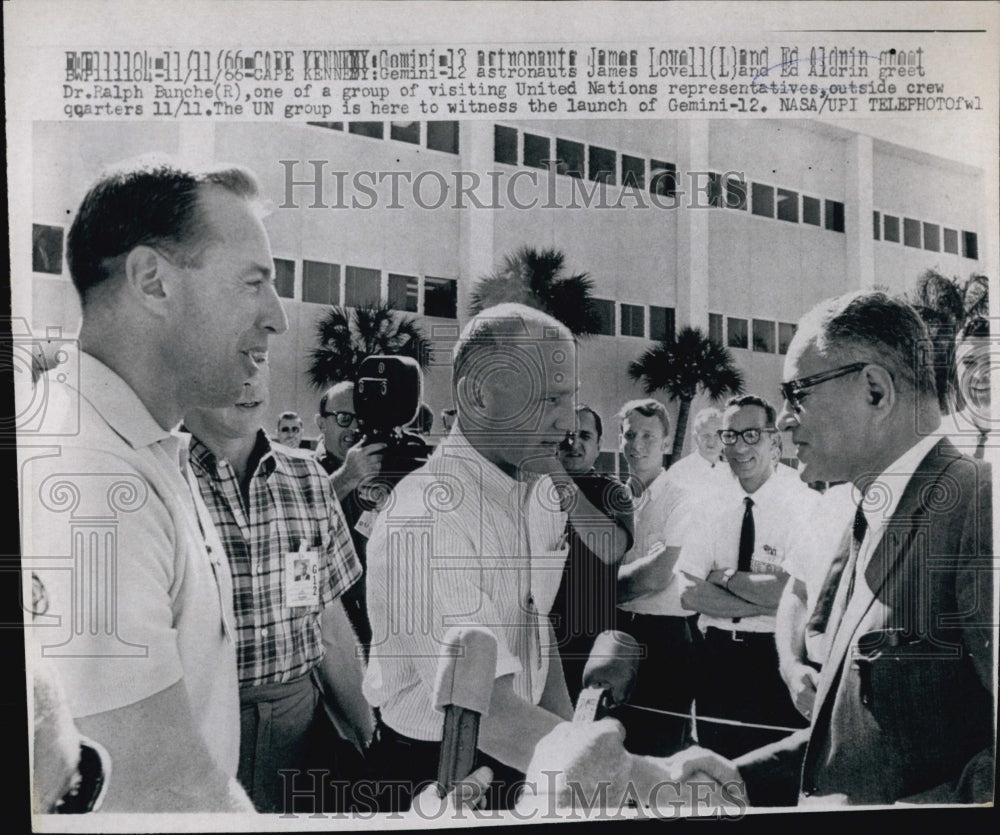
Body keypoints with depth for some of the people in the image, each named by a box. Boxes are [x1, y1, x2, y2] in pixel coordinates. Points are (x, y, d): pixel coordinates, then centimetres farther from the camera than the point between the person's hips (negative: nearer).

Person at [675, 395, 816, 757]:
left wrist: (724, 576, -10)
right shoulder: (713, 508, 6)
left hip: (775, 658, -4)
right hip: (716, 656, 4)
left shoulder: (806, 506, -8)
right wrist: (764, 602, -15)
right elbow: (689, 592, -5)